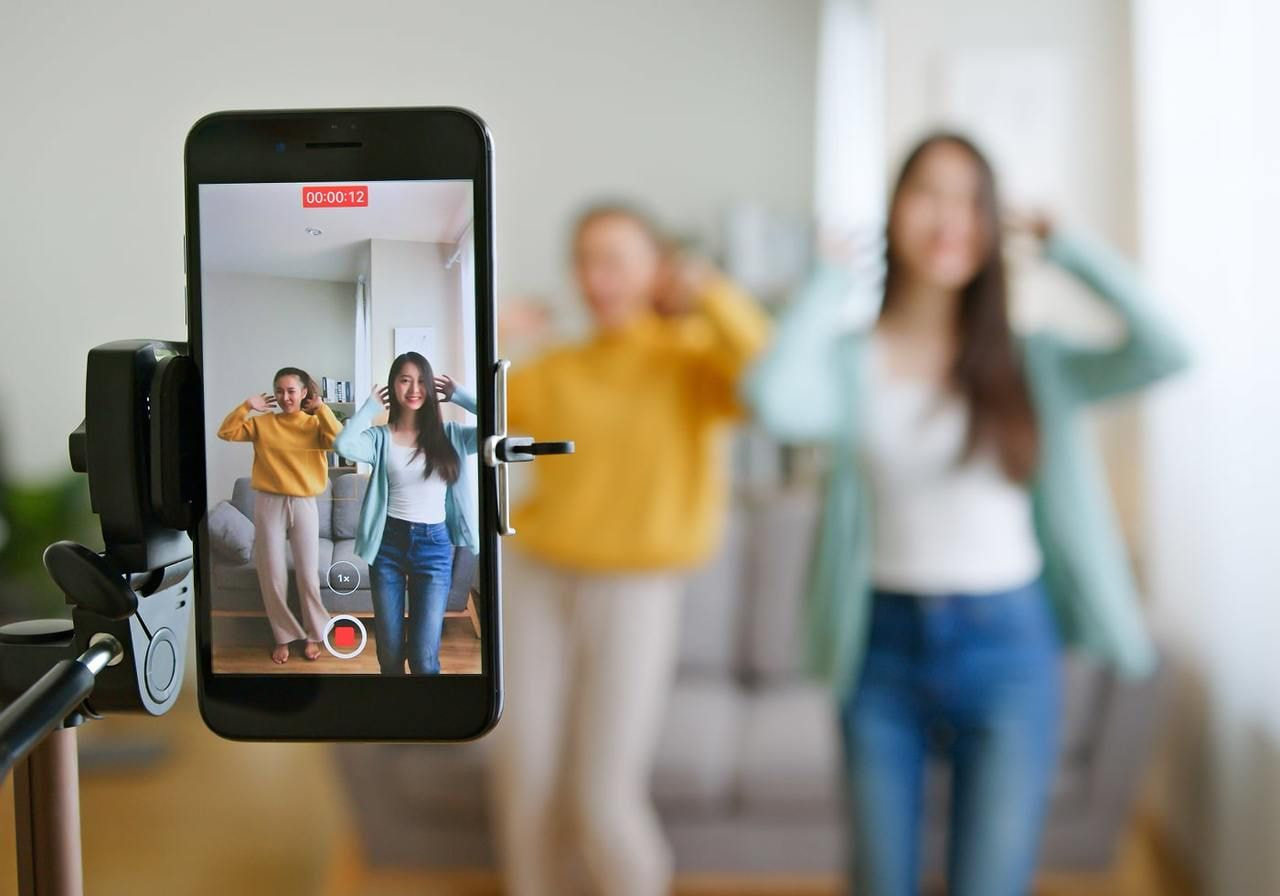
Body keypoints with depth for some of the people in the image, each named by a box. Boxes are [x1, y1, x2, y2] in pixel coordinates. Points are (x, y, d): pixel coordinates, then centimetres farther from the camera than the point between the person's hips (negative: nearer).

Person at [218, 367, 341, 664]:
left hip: (303, 505, -1)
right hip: (269, 504, 1)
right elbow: (225, 432, -4)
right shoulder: (262, 423, 4)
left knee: (308, 576, 5)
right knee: (272, 577, 5)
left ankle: (313, 635, 22)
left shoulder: (314, 424, 0)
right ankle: (283, 637, 20)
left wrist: (321, 408, -14)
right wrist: (247, 406, -10)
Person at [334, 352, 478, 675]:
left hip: (434, 545, 0)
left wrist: (459, 395, -2)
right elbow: (343, 445, -21)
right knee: (389, 652, 9)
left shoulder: (449, 435, 3)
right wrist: (371, 405, -7)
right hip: (388, 544, 1)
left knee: (424, 657, -3)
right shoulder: (381, 437, 1)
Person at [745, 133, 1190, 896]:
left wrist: (1064, 245, -5)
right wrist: (836, 282, -10)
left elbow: (1164, 352, -14)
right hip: (885, 643, 0)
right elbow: (778, 402, -25)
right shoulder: (850, 359, -2)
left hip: (1006, 643, 0)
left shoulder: (1030, 363, 1)